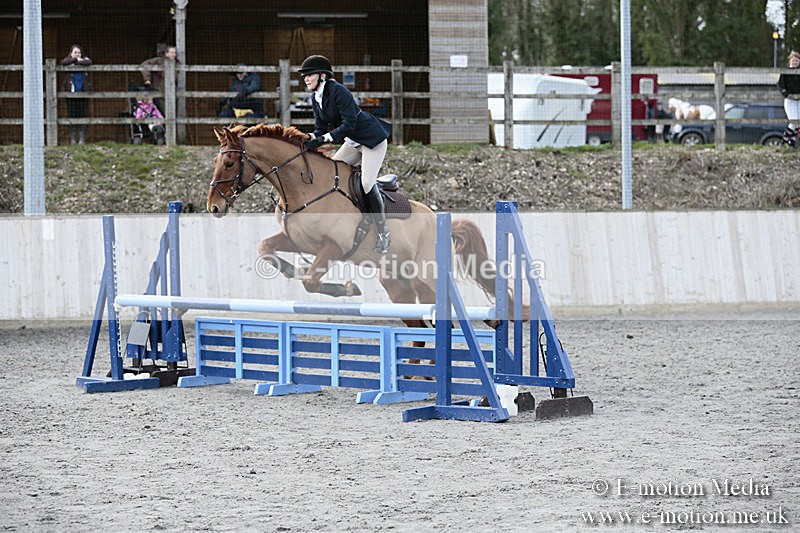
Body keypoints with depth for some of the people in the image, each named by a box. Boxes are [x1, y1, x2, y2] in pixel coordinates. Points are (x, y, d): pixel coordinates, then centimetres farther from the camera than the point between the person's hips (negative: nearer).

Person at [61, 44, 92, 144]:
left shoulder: (84, 59, 11)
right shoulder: (68, 60, 8)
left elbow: (89, 62, -12)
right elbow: (63, 62, -16)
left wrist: (78, 61, -7)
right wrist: (75, 59, -7)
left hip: (83, 92, 1)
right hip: (71, 92, -1)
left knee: (82, 115, -3)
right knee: (72, 115, -2)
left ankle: (82, 138, 2)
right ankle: (73, 139, 3)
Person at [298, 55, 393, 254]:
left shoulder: (338, 91, -24)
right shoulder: (316, 99, 3)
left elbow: (349, 124, -28)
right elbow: (320, 128, 5)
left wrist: (323, 139, -32)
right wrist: (311, 139, -17)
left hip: (372, 139, -10)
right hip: (353, 143, 10)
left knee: (367, 183, -19)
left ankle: (383, 232, -7)